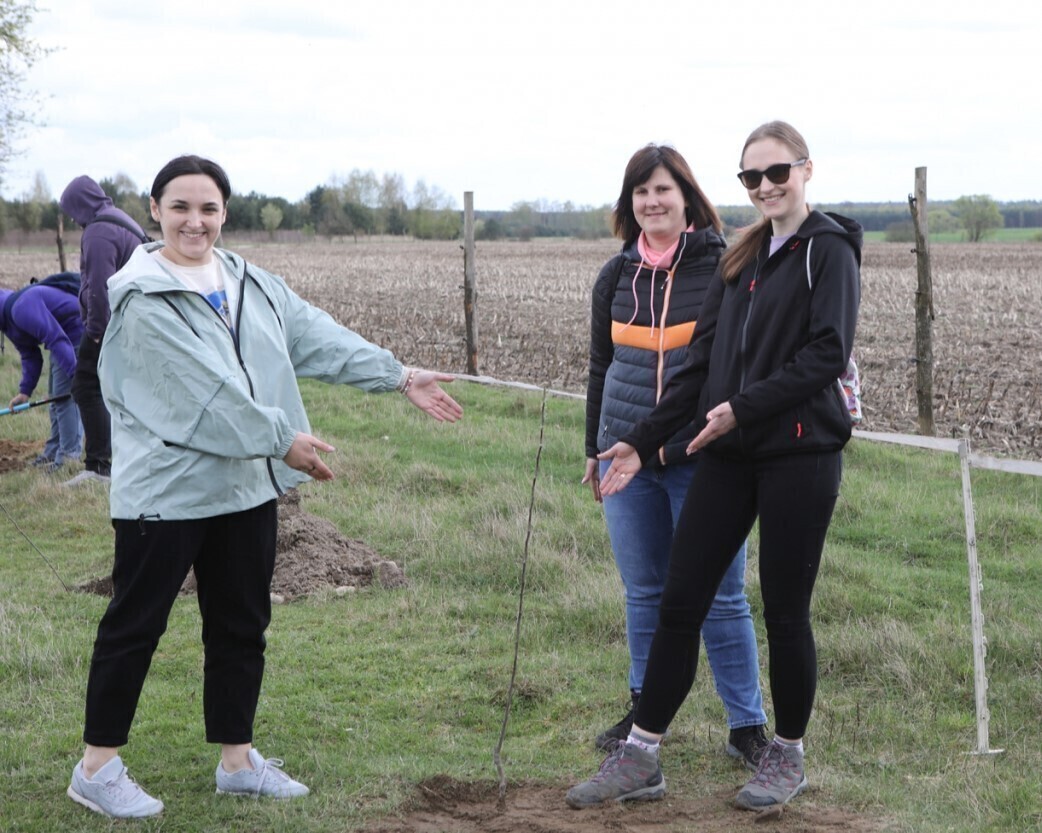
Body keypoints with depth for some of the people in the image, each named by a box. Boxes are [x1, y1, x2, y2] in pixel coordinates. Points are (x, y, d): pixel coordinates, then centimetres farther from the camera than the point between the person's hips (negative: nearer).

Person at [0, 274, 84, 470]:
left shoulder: (21, 309, -25)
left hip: (77, 332, -11)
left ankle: (69, 455, -8)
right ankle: (54, 450, 28)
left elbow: (56, 338, -31)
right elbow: (30, 356, 13)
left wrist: (75, 374, -33)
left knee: (65, 395, -12)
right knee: (55, 397, 17)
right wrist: (25, 391, 3)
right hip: (67, 336, 11)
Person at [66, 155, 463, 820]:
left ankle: (238, 759, 27)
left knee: (242, 626, 14)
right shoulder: (143, 302, -15)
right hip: (166, 488, -7)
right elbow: (204, 390, -20)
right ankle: (98, 768, 14)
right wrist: (282, 439, -18)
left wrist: (399, 375, 0)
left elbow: (317, 335, 6)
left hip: (247, 487, 7)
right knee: (136, 624, 2)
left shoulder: (249, 283, 9)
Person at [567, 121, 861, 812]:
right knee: (679, 602, 4)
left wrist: (744, 406, -18)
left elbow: (828, 353, -14)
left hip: (800, 454, -6)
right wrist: (643, 442, 7)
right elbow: (703, 360, 13)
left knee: (785, 611, 3)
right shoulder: (742, 257, 16)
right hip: (729, 455, 6)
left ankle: (788, 756, 22)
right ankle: (641, 757, 12)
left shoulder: (829, 249, -3)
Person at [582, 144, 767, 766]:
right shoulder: (617, 276, 10)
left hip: (703, 459, -4)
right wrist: (596, 448, 19)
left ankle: (749, 726, 10)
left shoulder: (724, 267, -4)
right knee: (644, 592, 12)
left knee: (721, 595, 0)